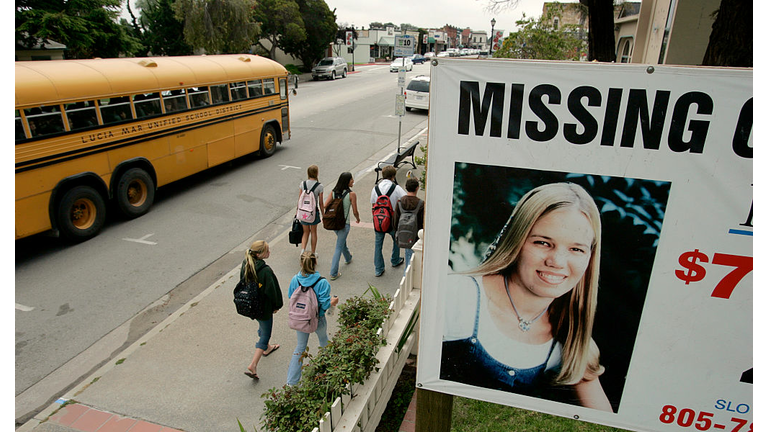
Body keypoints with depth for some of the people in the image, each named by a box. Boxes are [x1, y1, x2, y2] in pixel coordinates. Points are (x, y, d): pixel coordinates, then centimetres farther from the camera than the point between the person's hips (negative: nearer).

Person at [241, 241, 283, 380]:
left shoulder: (245, 265, -8)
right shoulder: (266, 271, -31)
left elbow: (243, 282, 6)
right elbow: (272, 290, -22)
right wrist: (276, 306, -5)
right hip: (263, 307, -8)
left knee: (263, 327, 31)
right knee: (265, 333, 7)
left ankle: (267, 348, 55)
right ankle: (253, 366, 3)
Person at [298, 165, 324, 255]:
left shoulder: (303, 184, -5)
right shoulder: (319, 186, -13)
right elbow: (320, 203, -8)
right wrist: (323, 215, 4)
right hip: (314, 211, -2)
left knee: (306, 232, 17)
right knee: (313, 232, 16)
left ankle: (302, 251, -1)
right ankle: (313, 254, 27)